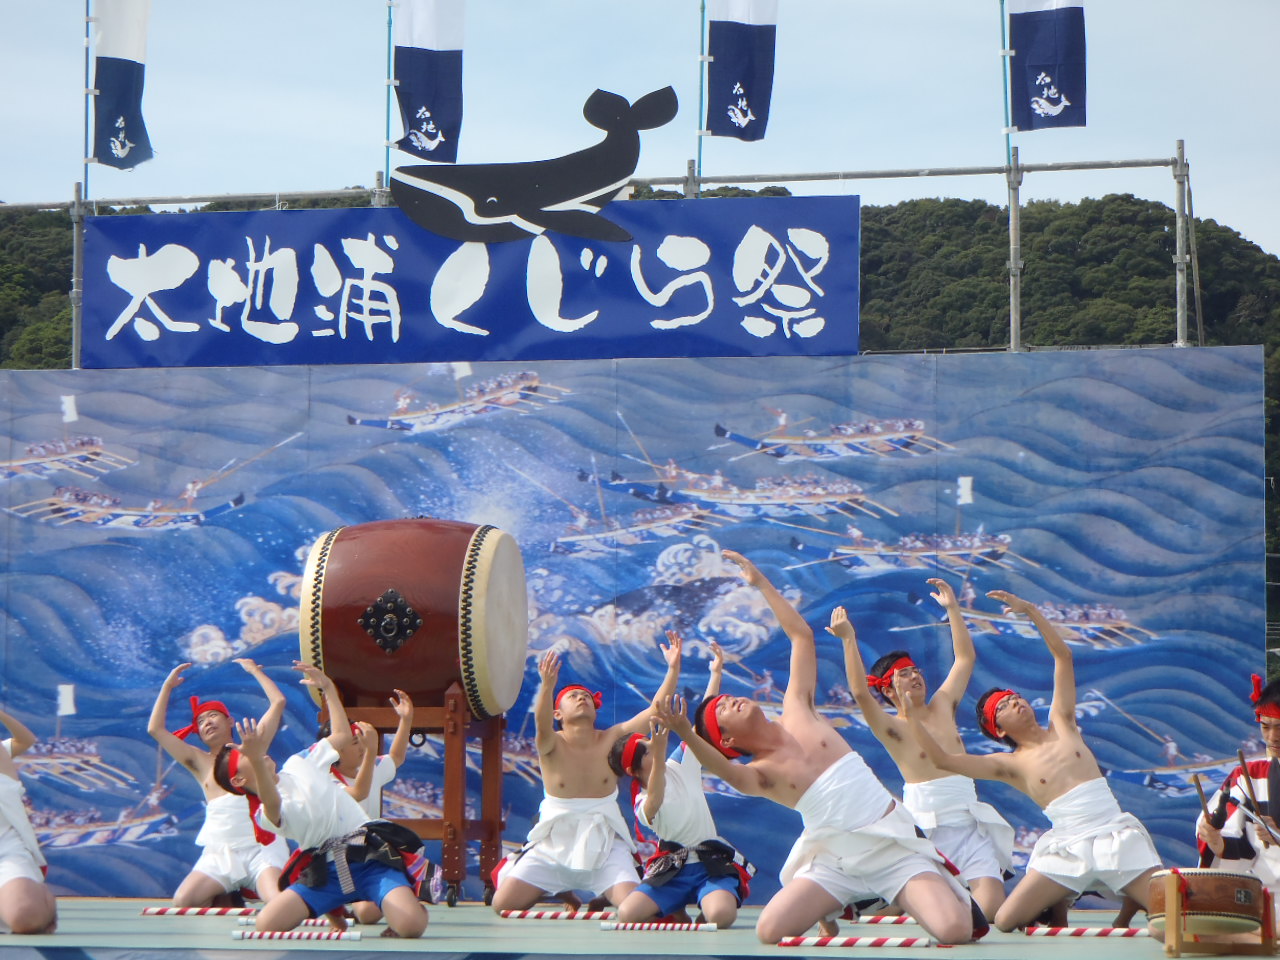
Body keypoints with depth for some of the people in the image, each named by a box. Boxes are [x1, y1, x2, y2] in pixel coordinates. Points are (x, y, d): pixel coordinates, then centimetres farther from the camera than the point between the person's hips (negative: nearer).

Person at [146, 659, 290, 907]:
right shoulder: (200, 762, 17)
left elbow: (278, 702, 9)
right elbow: (155, 729, 14)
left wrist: (254, 671, 19)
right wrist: (168, 686, 18)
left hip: (261, 848, -3)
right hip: (220, 853, 3)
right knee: (182, 902, -21)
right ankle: (226, 898, 4)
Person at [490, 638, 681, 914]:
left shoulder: (611, 740, -3)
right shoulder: (552, 744, -8)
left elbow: (655, 711, -12)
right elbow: (542, 725, -32)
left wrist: (673, 669, -25)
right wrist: (547, 686, -51)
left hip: (605, 844, 1)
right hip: (554, 843, -1)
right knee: (504, 905, -10)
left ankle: (603, 897, 16)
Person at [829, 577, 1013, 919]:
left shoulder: (942, 706, 16)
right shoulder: (891, 727, -1)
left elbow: (964, 658, 21)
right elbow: (859, 691, -18)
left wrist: (952, 607, 17)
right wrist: (849, 639, -24)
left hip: (970, 824, 4)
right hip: (927, 829, -4)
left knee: (989, 907, -12)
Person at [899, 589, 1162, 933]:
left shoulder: (1061, 724, 12)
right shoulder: (1010, 765, 8)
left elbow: (1063, 656, 7)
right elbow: (942, 759, 0)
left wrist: (1031, 610, 0)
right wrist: (910, 710, -2)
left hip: (1116, 836, 0)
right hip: (1067, 849, 0)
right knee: (1005, 922, -11)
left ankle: (1131, 900, 16)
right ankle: (1054, 910, 18)